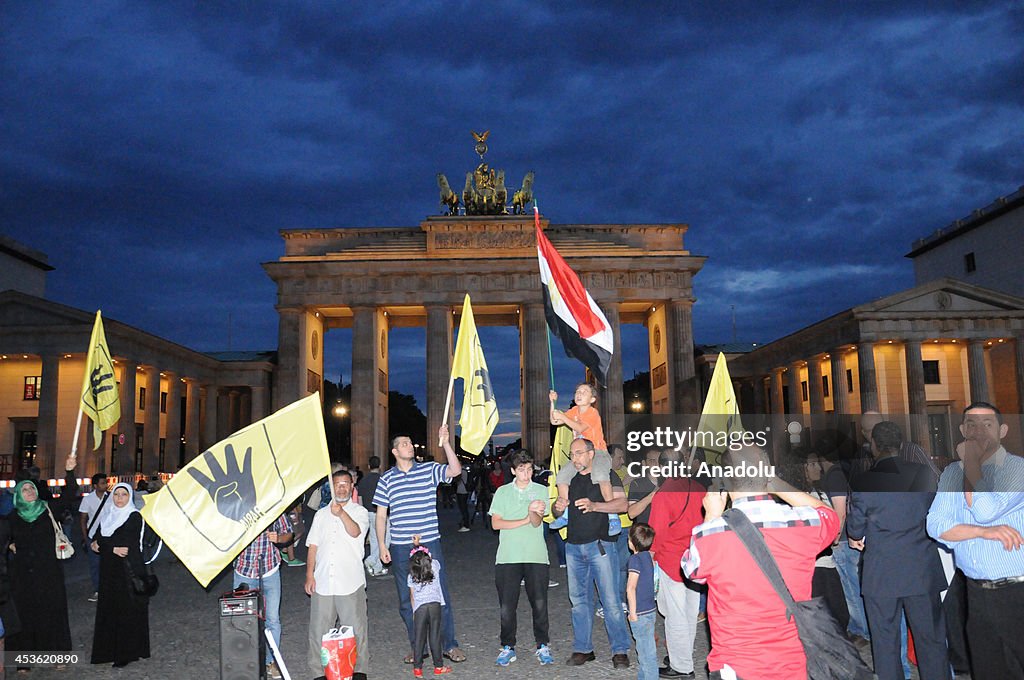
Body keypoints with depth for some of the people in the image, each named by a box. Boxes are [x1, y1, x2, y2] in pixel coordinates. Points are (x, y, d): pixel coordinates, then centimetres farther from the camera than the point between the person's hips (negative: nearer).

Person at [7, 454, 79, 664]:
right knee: (25, 614, 4)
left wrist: (69, 472, -28)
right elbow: (6, 537, 24)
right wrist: (10, 545, 3)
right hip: (23, 574, 2)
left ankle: (57, 654, 12)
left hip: (48, 572, -2)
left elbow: (69, 496, -15)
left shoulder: (49, 509, -1)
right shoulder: (13, 517, 6)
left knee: (52, 612, 2)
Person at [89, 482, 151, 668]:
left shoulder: (134, 517, -7)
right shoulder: (107, 515, 11)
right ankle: (110, 649, 17)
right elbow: (96, 539, 5)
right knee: (109, 608, 7)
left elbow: (125, 542, -16)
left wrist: (100, 544, -11)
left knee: (128, 610, -1)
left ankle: (127, 653, 6)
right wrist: (113, 549, -11)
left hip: (129, 569, -6)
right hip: (109, 570, 6)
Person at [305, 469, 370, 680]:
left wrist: (341, 514, -35)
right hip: (322, 582, 3)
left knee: (355, 628, 2)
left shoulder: (360, 512, 4)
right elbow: (313, 546, 14)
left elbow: (355, 532, -18)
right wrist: (310, 575, 5)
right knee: (319, 630, 6)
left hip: (351, 582, -3)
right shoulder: (321, 514, 15)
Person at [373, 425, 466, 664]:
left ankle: (450, 645, 12)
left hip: (430, 543, -1)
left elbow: (456, 470, -14)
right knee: (406, 600, 9)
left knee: (440, 595, 1)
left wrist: (445, 442, -21)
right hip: (400, 548, 2)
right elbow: (381, 514, 8)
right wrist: (382, 545, 2)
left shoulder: (429, 470, 2)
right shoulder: (387, 479, 6)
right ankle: (417, 647, 23)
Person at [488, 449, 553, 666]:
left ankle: (542, 646, 15)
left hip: (536, 556, 0)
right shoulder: (502, 492, 8)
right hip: (507, 556, 1)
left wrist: (533, 512, -28)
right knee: (506, 605, 1)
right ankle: (508, 647, 15)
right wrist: (526, 520, -5)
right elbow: (496, 523, 0)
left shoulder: (541, 491, 7)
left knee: (539, 603, 0)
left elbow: (537, 522, -4)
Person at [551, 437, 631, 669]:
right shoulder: (569, 479, 15)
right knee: (578, 599, 9)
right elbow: (556, 513, 20)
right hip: (573, 546, 5)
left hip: (599, 544, -5)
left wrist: (594, 505, -25)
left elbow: (622, 504, -11)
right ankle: (583, 649, 18)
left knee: (610, 599, -6)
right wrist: (558, 507, -5)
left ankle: (620, 650, 3)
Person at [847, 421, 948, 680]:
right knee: (931, 639, 12)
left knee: (885, 642, 9)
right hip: (923, 571, 2)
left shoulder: (862, 483, -11)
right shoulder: (924, 473, -3)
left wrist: (858, 538, 21)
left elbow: (855, 529, -1)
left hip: (881, 574, -2)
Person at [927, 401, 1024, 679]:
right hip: (976, 592, 5)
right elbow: (936, 526, -2)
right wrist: (984, 532, -17)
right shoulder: (952, 472, 8)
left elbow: (984, 510, -23)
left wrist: (972, 458, -14)